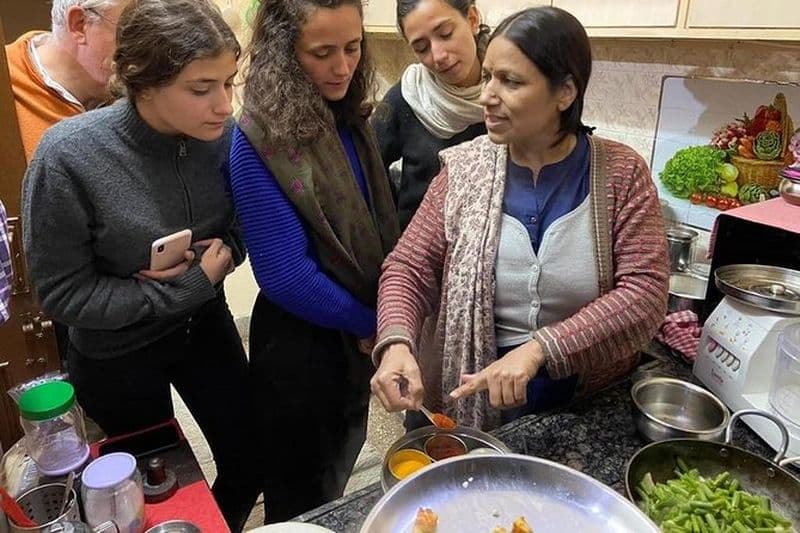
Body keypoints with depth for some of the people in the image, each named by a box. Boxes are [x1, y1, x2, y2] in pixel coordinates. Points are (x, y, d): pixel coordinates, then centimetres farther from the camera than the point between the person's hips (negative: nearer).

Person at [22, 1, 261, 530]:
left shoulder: (225, 134, -16)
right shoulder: (67, 155, -27)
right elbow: (63, 292, -19)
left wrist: (226, 251, -22)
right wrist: (192, 287, -23)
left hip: (206, 326, 4)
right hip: (117, 355, -3)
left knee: (251, 464, 18)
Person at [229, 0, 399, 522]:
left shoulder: (352, 118, 0)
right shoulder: (259, 141, -22)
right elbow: (284, 274, -22)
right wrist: (368, 324, -11)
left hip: (359, 336, 7)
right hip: (301, 345, -6)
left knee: (341, 472, 27)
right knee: (303, 498, 17)